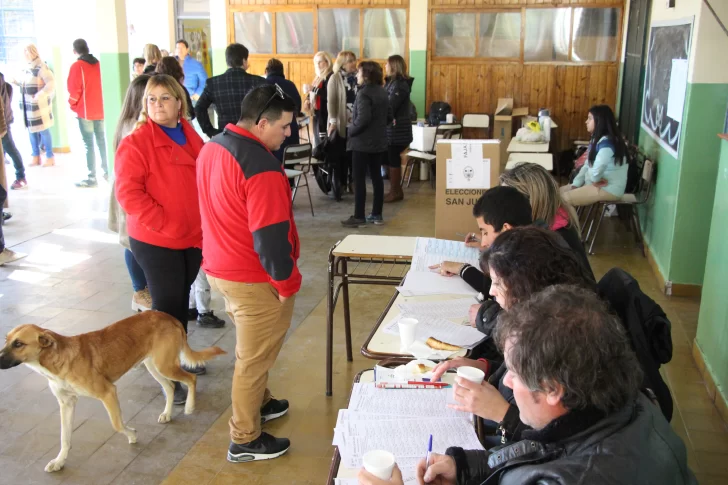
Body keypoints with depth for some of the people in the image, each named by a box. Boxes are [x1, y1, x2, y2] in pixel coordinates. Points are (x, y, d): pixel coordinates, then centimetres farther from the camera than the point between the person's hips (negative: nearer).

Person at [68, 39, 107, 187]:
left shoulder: (77, 66, -10)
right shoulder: (98, 64, 5)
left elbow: (74, 89, -11)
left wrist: (73, 106, 5)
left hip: (85, 111, -5)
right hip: (100, 110, 5)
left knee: (89, 144, -3)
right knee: (102, 141, 14)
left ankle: (92, 177, -3)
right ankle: (107, 172, 18)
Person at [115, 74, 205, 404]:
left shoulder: (191, 138, 9)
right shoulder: (136, 143, -12)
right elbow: (128, 192, -18)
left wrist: (205, 222, 7)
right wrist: (165, 225, -22)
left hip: (193, 238, 6)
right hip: (156, 242, -6)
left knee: (182, 300, 19)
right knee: (166, 305, 1)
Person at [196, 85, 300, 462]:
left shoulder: (212, 148, 3)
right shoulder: (262, 166, -26)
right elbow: (269, 235, -27)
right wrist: (287, 281, -14)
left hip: (220, 267, 9)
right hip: (254, 278, -9)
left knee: (249, 348, 27)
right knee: (254, 357, 7)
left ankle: (259, 403, 47)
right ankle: (245, 440, 23)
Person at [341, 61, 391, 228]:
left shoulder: (364, 93, -16)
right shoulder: (382, 92, 9)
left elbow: (363, 118, -25)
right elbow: (389, 116, 13)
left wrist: (351, 130, -12)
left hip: (363, 142, -8)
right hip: (379, 141, 8)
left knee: (359, 179, -2)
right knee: (376, 177, 12)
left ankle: (359, 217, 1)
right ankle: (377, 214, 17)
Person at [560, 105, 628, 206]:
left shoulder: (607, 143, -24)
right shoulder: (596, 140, 11)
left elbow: (595, 172, -32)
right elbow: (587, 165, 13)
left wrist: (594, 180, -10)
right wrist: (575, 184, 1)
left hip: (609, 189, -10)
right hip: (594, 184, 10)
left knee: (564, 199, -19)